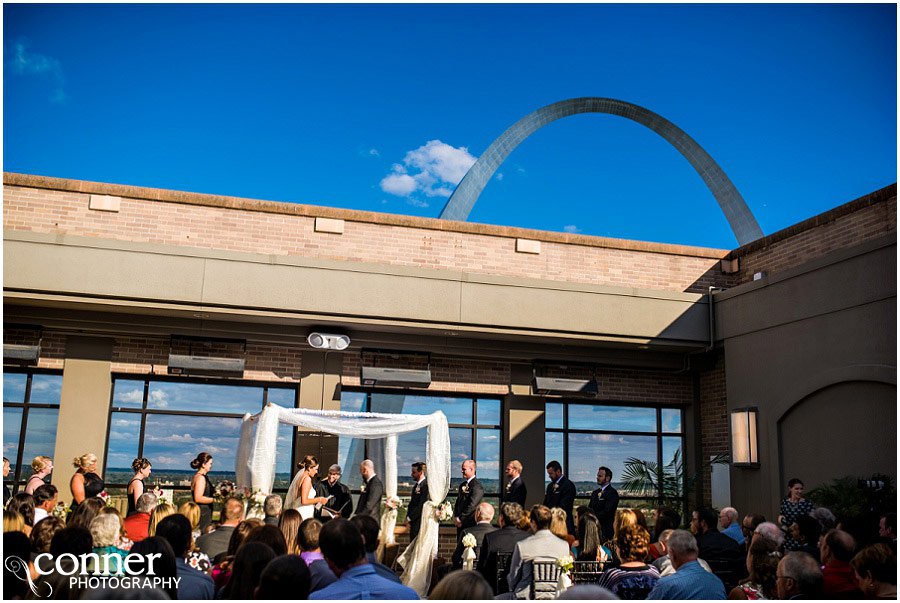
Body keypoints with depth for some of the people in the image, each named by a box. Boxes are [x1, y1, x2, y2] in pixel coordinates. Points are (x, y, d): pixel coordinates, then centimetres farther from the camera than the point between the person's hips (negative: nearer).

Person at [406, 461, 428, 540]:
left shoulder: (426, 485, -14)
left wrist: (409, 518, -12)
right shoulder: (416, 486, 17)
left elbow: (421, 506, -19)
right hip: (413, 525, 9)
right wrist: (407, 519, 6)